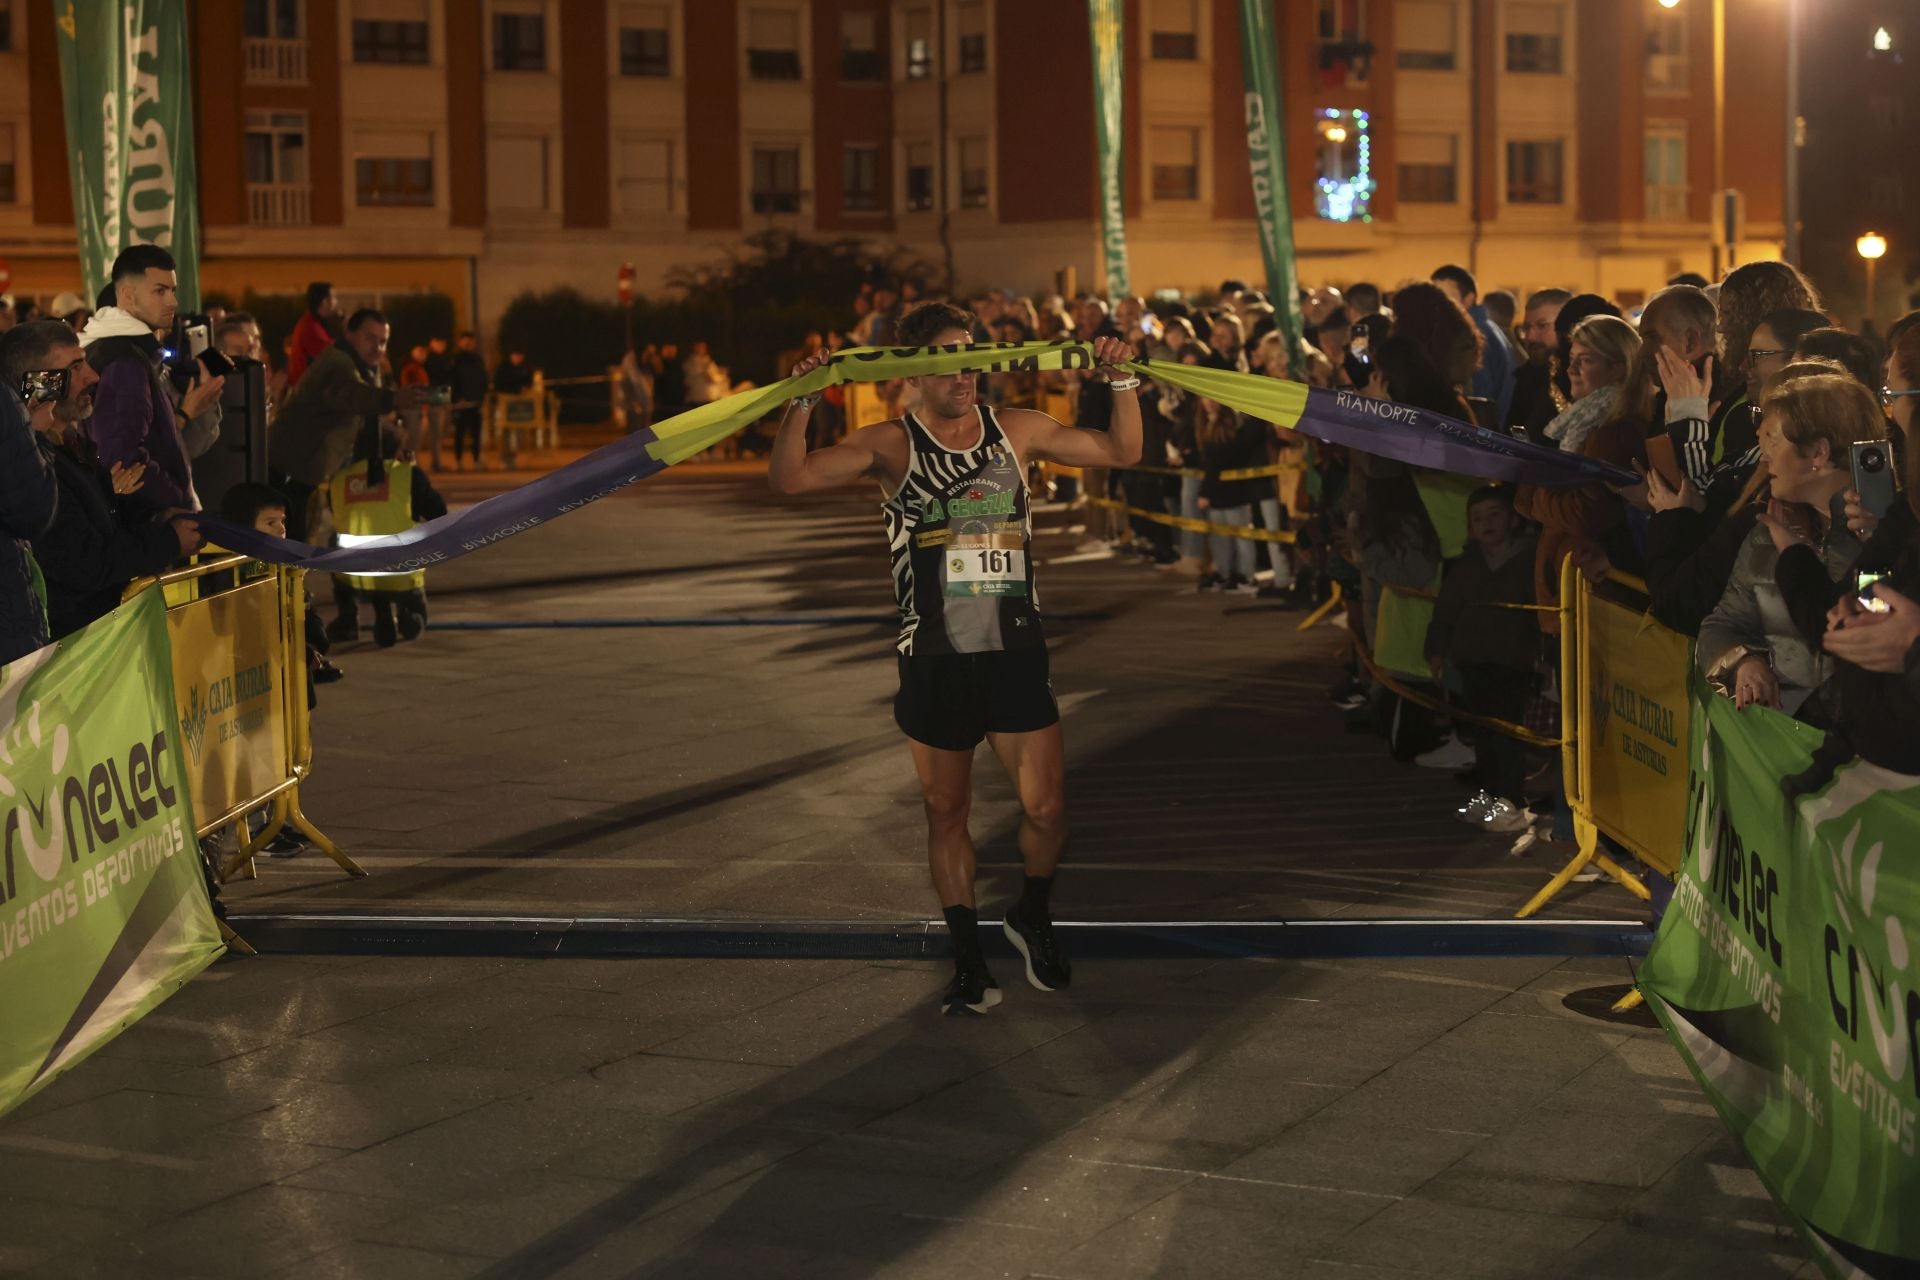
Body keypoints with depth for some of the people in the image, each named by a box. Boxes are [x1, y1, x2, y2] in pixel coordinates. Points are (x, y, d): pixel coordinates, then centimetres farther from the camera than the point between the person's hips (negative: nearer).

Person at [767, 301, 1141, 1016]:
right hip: (934, 660, -1)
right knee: (947, 814, 8)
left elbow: (1122, 452, 13)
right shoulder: (893, 446, -2)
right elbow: (788, 478, -14)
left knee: (1046, 808, -4)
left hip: (1015, 652, 1)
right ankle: (969, 962, 21)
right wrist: (802, 401, -25)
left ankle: (1033, 920, 26)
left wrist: (1122, 380, 0)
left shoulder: (1017, 431, 6)